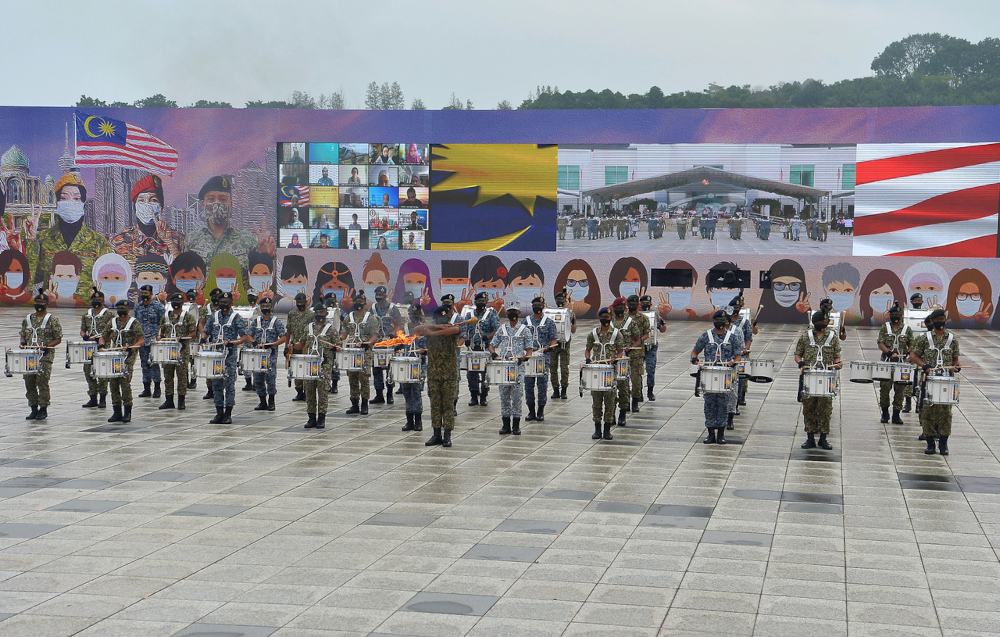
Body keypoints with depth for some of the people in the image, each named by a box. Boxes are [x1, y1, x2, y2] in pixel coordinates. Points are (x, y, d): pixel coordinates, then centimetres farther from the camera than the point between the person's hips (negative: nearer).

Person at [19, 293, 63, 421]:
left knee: (42, 382, -8)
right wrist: (23, 342, 0)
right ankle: (34, 409, 13)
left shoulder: (52, 320, -1)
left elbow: (58, 339, -1)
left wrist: (48, 346, -17)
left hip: (45, 357, -5)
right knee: (29, 382, 3)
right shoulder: (27, 319, 14)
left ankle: (43, 409, 1)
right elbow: (23, 335, 22)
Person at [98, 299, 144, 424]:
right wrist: (101, 345, -4)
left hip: (128, 357, -5)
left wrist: (131, 347, -24)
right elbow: (103, 337, 18)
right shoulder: (112, 322, 14)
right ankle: (117, 412, 10)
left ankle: (127, 413, -4)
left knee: (125, 383, -12)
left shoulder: (134, 323, -1)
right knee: (113, 384, 3)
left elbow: (141, 341, -7)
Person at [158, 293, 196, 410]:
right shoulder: (166, 316, 14)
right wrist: (161, 336, 0)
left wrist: (183, 338, -19)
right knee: (168, 375, 6)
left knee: (182, 375, -4)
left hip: (182, 349, -5)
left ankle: (181, 401, 2)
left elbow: (193, 333, -4)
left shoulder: (188, 316, 0)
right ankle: (169, 400, 13)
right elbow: (162, 330, 22)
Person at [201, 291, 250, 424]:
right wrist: (204, 338, -4)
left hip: (230, 355, -5)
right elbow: (206, 331, 20)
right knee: (216, 384, 6)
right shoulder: (214, 316, 12)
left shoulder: (236, 318, -2)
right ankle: (219, 413, 13)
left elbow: (245, 337, -6)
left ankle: (228, 414, 2)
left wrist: (232, 343, -23)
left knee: (229, 384, -3)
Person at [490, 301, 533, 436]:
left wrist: (525, 357, -19)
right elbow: (492, 345, 14)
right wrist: (493, 353, -8)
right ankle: (506, 425, 10)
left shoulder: (524, 330, 5)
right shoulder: (502, 329, 13)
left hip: (518, 367, -3)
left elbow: (529, 349, 3)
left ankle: (516, 425, 3)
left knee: (517, 396, -4)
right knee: (504, 396, 4)